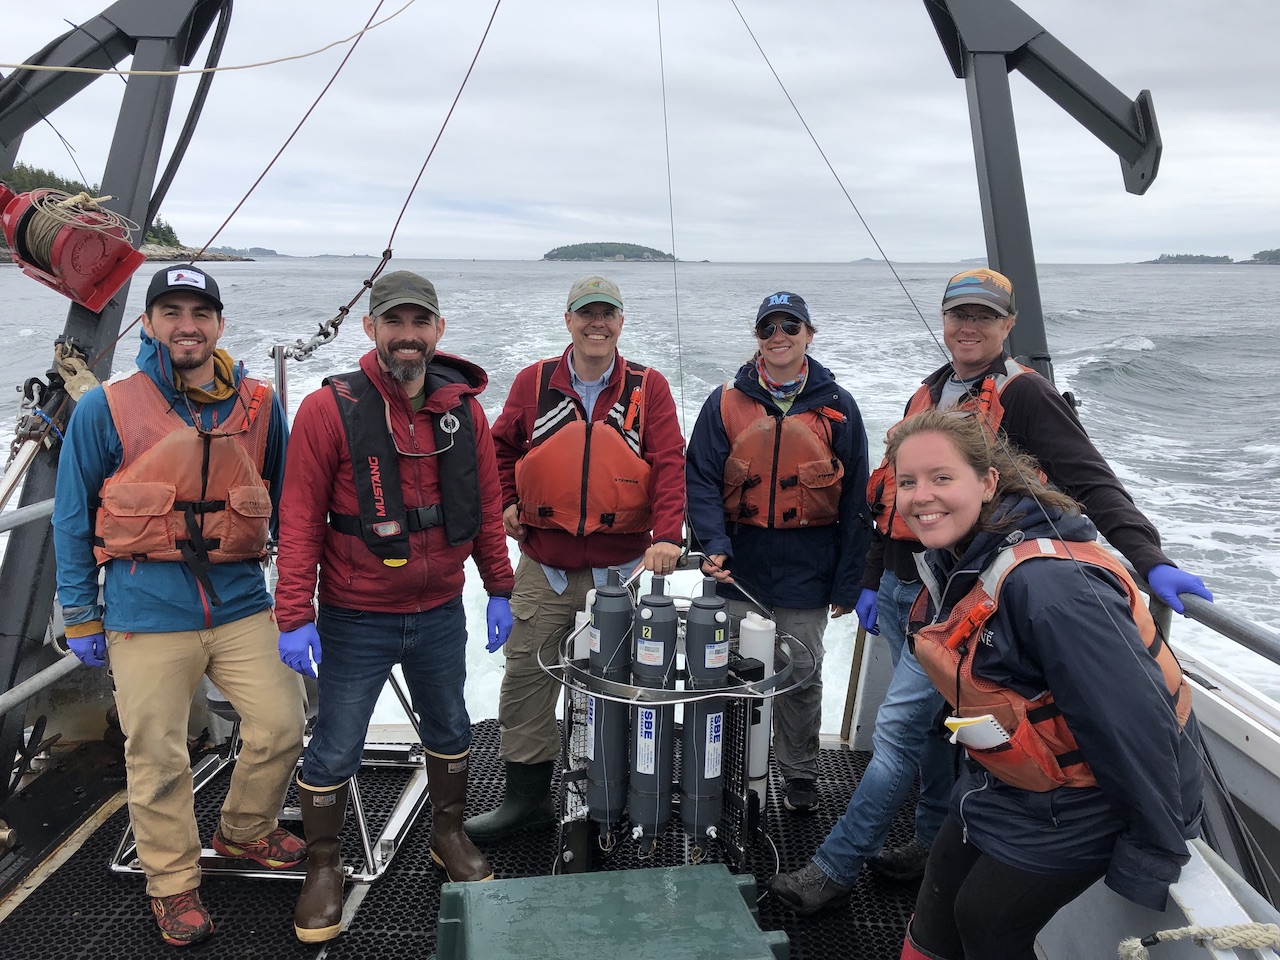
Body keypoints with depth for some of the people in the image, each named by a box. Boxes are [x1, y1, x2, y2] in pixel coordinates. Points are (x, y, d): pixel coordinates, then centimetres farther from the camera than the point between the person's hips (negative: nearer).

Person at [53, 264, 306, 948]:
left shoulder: (258, 405, 3)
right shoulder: (106, 409, -3)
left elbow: (286, 501, 11)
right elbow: (71, 518, 3)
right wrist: (80, 618, 3)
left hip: (240, 602, 3)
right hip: (145, 612, -2)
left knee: (281, 726, 5)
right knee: (158, 757, 7)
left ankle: (245, 831, 34)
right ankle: (173, 884, 29)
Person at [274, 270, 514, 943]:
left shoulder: (463, 407, -2)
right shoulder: (329, 409, -13)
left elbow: (487, 507, 5)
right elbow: (301, 519, -13)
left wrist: (499, 590, 6)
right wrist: (295, 617, -15)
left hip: (441, 614, 4)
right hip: (355, 621, -4)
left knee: (448, 729, 20)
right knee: (334, 752, 8)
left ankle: (449, 837, 43)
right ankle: (323, 868, 30)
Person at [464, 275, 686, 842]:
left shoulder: (648, 388, -1)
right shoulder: (534, 382, 3)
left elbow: (670, 463, -10)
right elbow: (501, 447, 16)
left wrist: (667, 535, -23)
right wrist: (506, 502, 1)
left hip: (621, 567, -1)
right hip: (543, 567, 1)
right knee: (526, 679, 5)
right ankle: (526, 797, 21)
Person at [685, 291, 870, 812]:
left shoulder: (837, 407, 1)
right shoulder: (727, 402, 1)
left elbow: (854, 498, 2)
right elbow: (700, 478, -2)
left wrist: (848, 582, -1)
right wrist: (714, 544, -18)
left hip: (806, 571, 0)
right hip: (740, 566, 0)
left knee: (801, 676, 11)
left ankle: (800, 774, 30)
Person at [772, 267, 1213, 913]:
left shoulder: (1021, 394, -8)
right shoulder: (928, 395, 14)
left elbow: (1090, 483, -16)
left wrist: (1150, 560, -30)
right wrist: (871, 580, 19)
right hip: (899, 588, 7)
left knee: (897, 729, -4)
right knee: (934, 722, 18)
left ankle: (836, 866, 7)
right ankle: (936, 844, 33)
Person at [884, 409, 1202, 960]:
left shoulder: (1048, 583, -36)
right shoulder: (948, 559, -5)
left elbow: (1134, 723, -33)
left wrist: (1151, 857, -24)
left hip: (1080, 803, -8)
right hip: (1005, 780, 8)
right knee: (937, 914, 16)